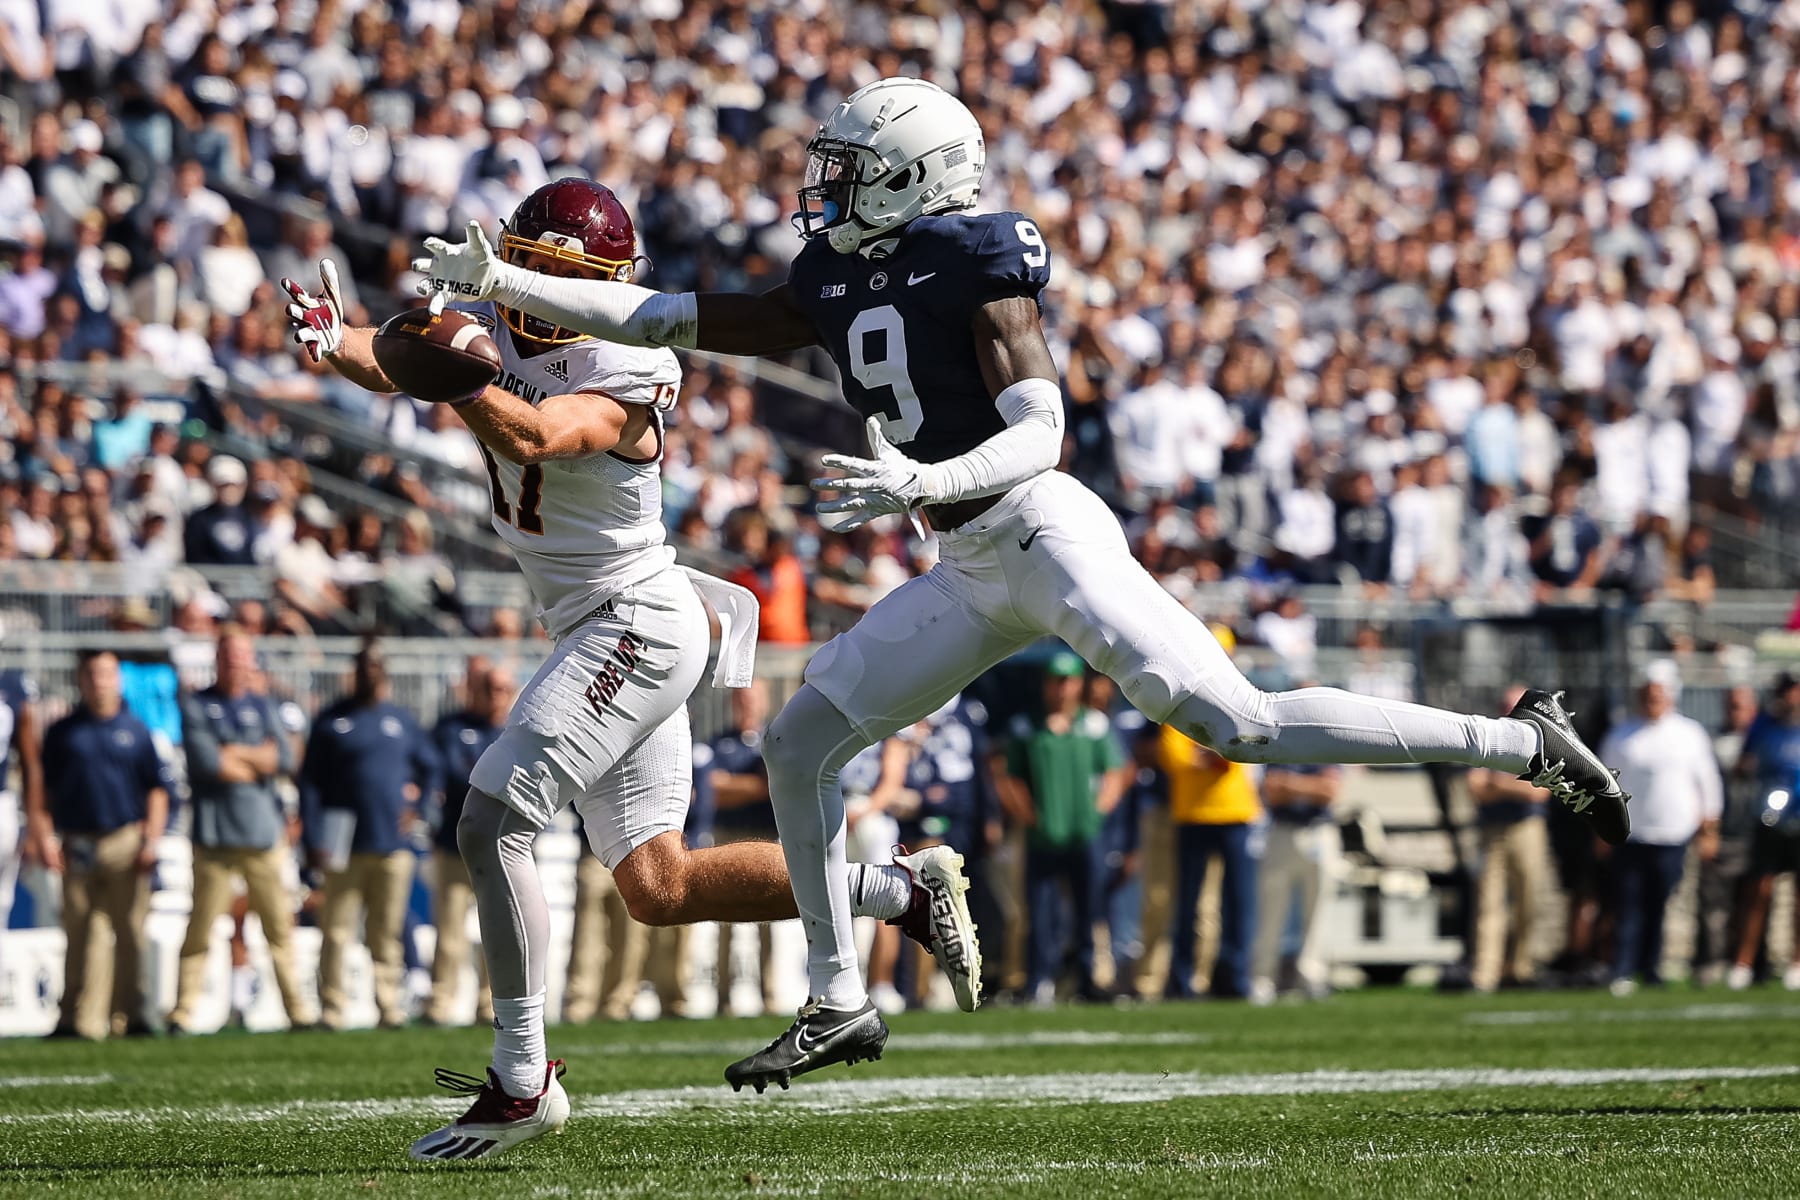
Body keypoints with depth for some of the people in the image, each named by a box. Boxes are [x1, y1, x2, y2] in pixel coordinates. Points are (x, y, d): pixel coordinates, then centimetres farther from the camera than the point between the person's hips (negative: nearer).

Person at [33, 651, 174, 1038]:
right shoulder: (62, 733, 10)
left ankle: (130, 1012, 2)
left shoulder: (135, 731, 10)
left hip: (125, 842, 0)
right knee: (78, 933, 0)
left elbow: (158, 788, 10)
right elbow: (43, 789, 11)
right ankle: (79, 1017, 1)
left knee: (130, 933, -2)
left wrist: (150, 841, 0)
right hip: (76, 843, 0)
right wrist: (46, 836, -1)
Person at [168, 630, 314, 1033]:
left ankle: (299, 1010, 7)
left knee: (279, 925, 3)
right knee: (201, 928, -6)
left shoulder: (262, 707, 16)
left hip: (265, 833, 3)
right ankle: (183, 1012, -2)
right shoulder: (195, 706, 4)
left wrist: (235, 753, -6)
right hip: (215, 837, -3)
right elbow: (204, 761, -11)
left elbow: (285, 757, 2)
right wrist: (260, 763, -2)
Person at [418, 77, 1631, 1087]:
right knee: (801, 742, 7)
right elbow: (669, 318, 14)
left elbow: (1040, 432, -18)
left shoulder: (975, 264, -11)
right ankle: (841, 1001, 16)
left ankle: (1526, 744, -12)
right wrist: (500, 283, 9)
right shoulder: (834, 287, 13)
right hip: (970, 573, 9)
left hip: (1043, 535, -9)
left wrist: (922, 483, -34)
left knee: (1242, 724, -19)